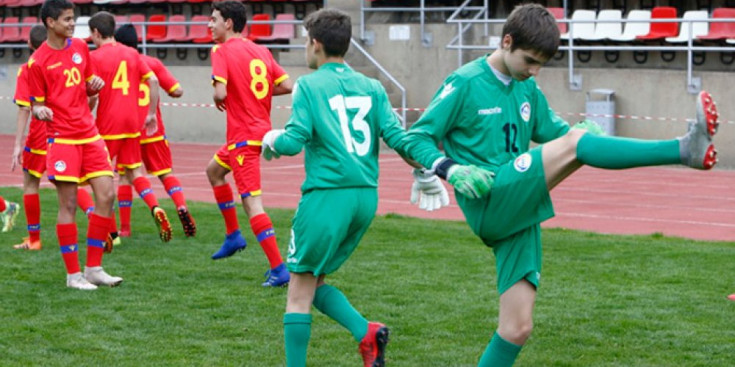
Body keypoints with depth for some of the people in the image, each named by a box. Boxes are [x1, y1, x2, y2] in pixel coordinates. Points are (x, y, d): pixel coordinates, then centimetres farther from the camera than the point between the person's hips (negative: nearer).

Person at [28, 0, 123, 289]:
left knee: (106, 195, -1)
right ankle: (73, 274, 5)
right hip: (62, 138, -6)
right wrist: (40, 110, -24)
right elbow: (36, 104, -1)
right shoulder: (38, 62, -6)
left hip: (89, 135, 6)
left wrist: (95, 85, -1)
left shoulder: (81, 47, 11)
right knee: (68, 205, -4)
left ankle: (94, 269, 9)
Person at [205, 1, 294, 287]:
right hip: (261, 130, 9)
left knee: (251, 202, -10)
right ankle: (233, 236, 32)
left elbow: (220, 92, -24)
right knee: (213, 170, 30)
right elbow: (287, 85, 5)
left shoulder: (222, 51, -12)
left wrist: (217, 99, -1)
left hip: (243, 135, -9)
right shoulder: (261, 51, 9)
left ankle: (278, 269, -14)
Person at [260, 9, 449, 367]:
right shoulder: (372, 88, 10)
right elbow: (397, 137, 3)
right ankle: (366, 332, -4)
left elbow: (294, 141, -12)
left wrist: (272, 139, 10)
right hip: (366, 197, 6)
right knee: (314, 280, 18)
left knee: (299, 290, 3)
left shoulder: (309, 85, -4)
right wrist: (427, 175, 15)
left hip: (327, 194, -6)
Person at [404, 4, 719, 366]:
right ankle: (685, 149, -37)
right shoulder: (464, 83, -2)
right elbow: (417, 138, -1)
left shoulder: (528, 90, 16)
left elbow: (556, 132, 21)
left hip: (519, 215, 7)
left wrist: (582, 136, -3)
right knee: (574, 144, -24)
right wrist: (451, 169, -20)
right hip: (488, 203, -7)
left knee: (518, 327, 1)